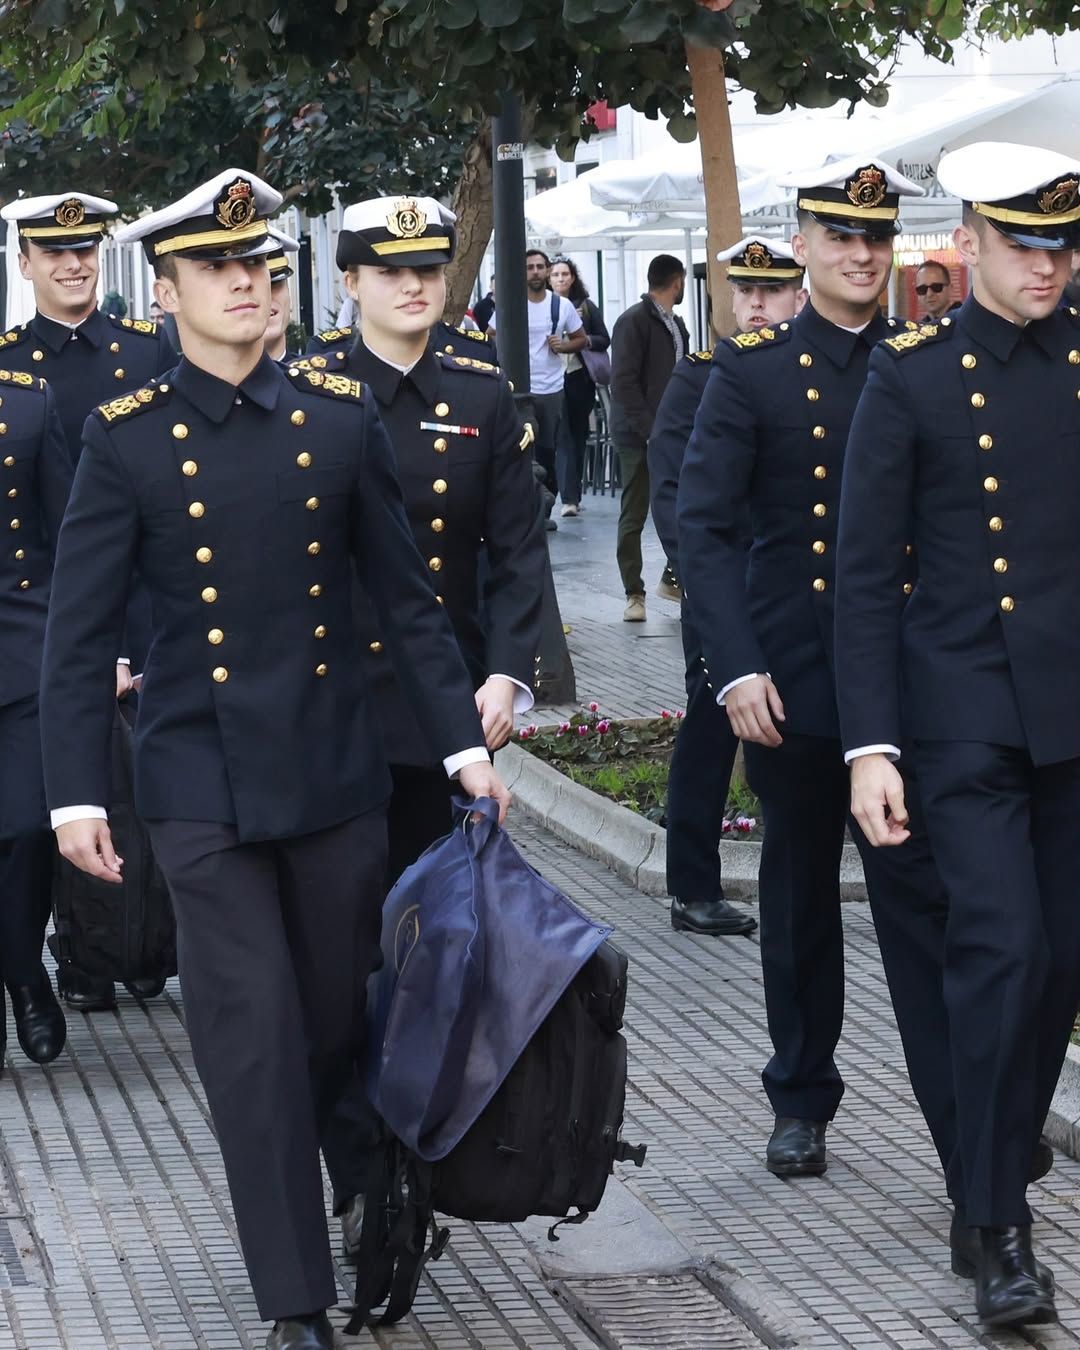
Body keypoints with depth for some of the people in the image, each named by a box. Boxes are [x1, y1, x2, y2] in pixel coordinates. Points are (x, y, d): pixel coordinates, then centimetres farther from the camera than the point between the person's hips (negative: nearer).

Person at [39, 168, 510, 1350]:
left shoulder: (341, 419, 3)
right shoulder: (126, 438, -3)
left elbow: (405, 598, 8)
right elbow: (77, 634, -2)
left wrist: (462, 744, 4)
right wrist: (73, 794, -6)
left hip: (334, 766, 2)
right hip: (203, 780, -2)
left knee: (338, 1025, 10)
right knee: (255, 1040, -4)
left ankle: (294, 1185, 37)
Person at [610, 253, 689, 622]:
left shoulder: (676, 325, 16)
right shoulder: (634, 321, -9)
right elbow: (623, 383, -16)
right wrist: (651, 430, -20)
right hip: (638, 436, -7)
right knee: (634, 517, 0)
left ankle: (675, 578, 18)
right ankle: (634, 594, 5)